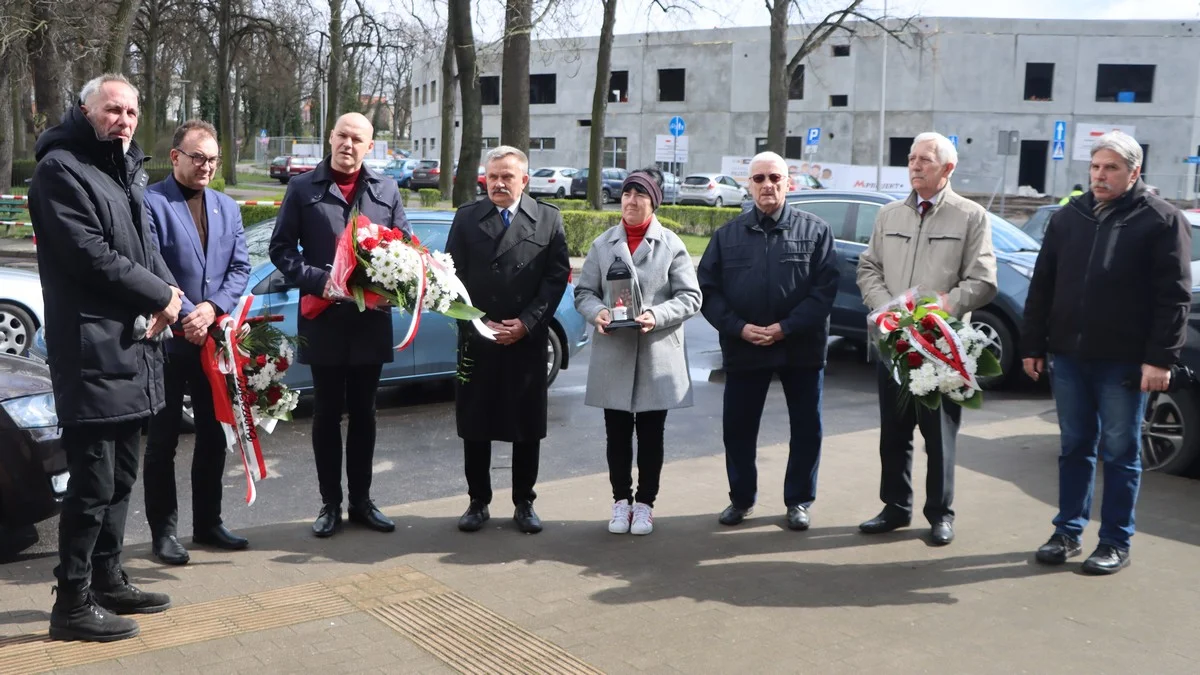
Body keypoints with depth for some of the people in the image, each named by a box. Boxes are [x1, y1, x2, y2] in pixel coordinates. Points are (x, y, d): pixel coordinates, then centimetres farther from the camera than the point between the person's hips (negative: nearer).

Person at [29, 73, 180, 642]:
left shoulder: (125, 169, 19)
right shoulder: (60, 169, -10)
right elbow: (90, 254, -19)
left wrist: (166, 295, -2)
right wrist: (161, 293, -10)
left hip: (133, 346, 9)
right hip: (91, 352, -9)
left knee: (120, 477, 16)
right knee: (93, 483, -5)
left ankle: (107, 579, 28)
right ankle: (73, 604, 5)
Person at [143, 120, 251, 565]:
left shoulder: (227, 208, 12)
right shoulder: (150, 203, -8)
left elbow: (240, 268, 5)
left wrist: (212, 308, -10)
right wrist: (185, 316, -18)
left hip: (214, 338, 6)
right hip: (168, 340, -6)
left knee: (214, 435, 13)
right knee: (163, 439, 5)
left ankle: (207, 523, 25)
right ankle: (163, 531, 14)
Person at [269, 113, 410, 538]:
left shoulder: (386, 190, 7)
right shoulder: (303, 188, 1)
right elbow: (281, 249, 0)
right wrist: (319, 281, -14)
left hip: (371, 318, 2)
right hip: (323, 319, -2)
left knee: (363, 414, 11)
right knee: (327, 415, 6)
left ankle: (361, 500, 21)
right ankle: (330, 503, 16)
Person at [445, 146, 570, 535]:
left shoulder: (548, 219, 3)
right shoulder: (466, 218, 6)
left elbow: (557, 276, -2)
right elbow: (454, 276, 2)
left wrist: (526, 323, -11)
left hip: (528, 340, -1)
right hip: (477, 338, 1)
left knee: (528, 427, 6)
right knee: (474, 426, 7)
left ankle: (524, 503, 19)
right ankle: (478, 502, 19)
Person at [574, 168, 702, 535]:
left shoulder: (672, 245, 1)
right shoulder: (603, 244, 7)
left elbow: (690, 296, -2)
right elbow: (583, 291, 8)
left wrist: (656, 316, -17)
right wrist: (597, 312, -13)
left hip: (658, 356, -1)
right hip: (613, 354, 2)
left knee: (651, 434, 7)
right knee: (617, 433, 8)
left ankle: (644, 503, 20)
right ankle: (621, 500, 22)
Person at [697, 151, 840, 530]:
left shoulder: (815, 231, 1)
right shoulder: (728, 235, 7)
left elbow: (825, 289, -7)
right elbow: (708, 290, 2)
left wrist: (786, 327, -17)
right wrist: (739, 328, -13)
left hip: (802, 348, -1)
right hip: (742, 348, 1)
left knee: (806, 428, 7)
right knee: (738, 427, 8)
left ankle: (799, 501, 23)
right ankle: (741, 498, 25)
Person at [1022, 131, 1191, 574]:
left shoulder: (1161, 220, -4)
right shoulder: (1067, 218, 10)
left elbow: (1174, 296, -9)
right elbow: (1042, 288, 12)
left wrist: (1160, 358, -16)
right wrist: (1033, 346, 8)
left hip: (1123, 362, -4)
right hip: (1068, 357, 4)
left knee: (1120, 453, 5)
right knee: (1075, 448, 12)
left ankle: (1115, 543, 15)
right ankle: (1068, 532, 22)